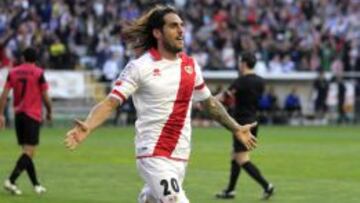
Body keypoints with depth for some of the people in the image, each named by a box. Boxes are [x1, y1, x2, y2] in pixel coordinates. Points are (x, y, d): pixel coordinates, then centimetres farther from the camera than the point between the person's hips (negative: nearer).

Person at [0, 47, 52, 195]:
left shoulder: (13, 72, 5)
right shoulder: (38, 73, -6)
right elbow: (45, 97, -5)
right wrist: (49, 112, 11)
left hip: (18, 114, 5)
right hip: (33, 115, -5)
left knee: (27, 151, 13)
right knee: (29, 152, -6)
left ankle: (36, 185, 19)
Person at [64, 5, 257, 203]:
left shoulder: (191, 66, 9)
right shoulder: (140, 67, -8)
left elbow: (209, 102, 24)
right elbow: (110, 102, -13)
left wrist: (236, 129, 28)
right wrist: (87, 127, -30)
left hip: (180, 157, 6)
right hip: (153, 156, -6)